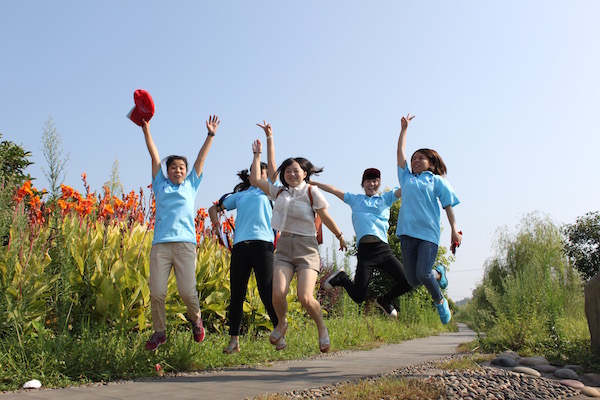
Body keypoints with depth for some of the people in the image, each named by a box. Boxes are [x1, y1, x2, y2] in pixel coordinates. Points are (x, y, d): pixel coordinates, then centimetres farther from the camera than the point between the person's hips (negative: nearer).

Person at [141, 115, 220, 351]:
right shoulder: (160, 185, 19)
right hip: (160, 244, 1)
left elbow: (201, 158, 18)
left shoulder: (191, 185, 19)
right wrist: (146, 130, 16)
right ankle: (159, 332, 12)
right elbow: (154, 156, 17)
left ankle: (195, 318, 19)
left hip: (185, 244, -1)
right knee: (157, 293, -7)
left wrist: (211, 135, 18)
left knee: (187, 290, -11)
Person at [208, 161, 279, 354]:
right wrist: (216, 224, 15)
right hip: (240, 245, 3)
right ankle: (234, 340, 8)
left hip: (262, 243, -3)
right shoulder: (239, 195, 27)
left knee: (267, 293, -9)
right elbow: (214, 208, 33)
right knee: (237, 294, 1)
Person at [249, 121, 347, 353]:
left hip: (306, 247, -3)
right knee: (278, 293, -17)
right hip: (284, 246, 3)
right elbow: (255, 179, 13)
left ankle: (322, 329, 13)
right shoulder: (279, 192, 10)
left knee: (305, 297, -18)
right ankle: (281, 324, 17)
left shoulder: (312, 192, -2)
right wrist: (258, 154, 18)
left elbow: (325, 217, 7)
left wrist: (340, 237, 15)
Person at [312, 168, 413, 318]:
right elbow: (334, 190, 24)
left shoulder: (386, 198, 22)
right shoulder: (355, 199, 22)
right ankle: (341, 278, 24)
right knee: (358, 296, -8)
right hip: (365, 250, -2)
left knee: (407, 282, -9)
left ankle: (384, 300, 20)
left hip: (384, 249, 2)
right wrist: (312, 182, 25)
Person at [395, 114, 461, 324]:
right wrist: (404, 129, 32)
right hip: (407, 232, 4)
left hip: (428, 233, -3)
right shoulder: (407, 178, 22)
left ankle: (440, 301, 11)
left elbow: (448, 205, 9)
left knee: (422, 274, -17)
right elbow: (400, 153, 26)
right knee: (412, 280, -1)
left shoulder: (436, 180, 14)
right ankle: (436, 273, 30)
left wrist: (454, 229, -1)